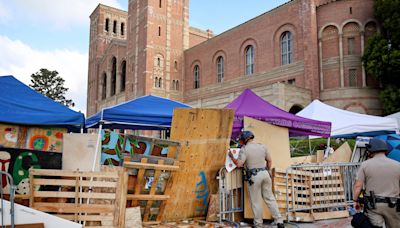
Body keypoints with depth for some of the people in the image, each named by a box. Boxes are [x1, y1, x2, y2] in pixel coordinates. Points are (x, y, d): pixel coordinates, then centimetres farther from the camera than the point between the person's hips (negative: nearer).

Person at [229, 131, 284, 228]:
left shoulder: (244, 149, -7)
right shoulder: (262, 146, 10)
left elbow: (239, 164, -15)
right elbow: (269, 160, 15)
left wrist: (231, 157, 1)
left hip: (254, 176, -5)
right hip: (265, 173, 5)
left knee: (256, 201, 5)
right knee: (270, 198, 11)